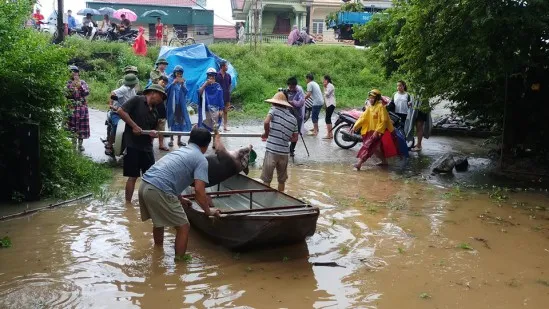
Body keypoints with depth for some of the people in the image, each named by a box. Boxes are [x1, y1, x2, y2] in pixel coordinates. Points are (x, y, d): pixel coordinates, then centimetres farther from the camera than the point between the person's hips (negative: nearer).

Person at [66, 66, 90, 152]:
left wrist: (80, 86, -19)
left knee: (82, 126, 4)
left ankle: (80, 144, 13)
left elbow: (87, 93, -7)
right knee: (72, 127, -2)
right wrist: (72, 87, -17)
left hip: (82, 108, 2)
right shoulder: (68, 83, 2)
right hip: (72, 108, -1)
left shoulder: (83, 82, 6)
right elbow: (67, 95, -6)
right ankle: (73, 144, 7)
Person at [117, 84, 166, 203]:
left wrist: (153, 133, -4)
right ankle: (128, 203, 10)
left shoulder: (154, 112, 16)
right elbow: (120, 111, -14)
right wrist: (134, 126, -16)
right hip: (132, 145, -7)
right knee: (133, 176, -1)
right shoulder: (137, 100, -4)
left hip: (147, 146, 7)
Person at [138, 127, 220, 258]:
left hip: (145, 186, 9)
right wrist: (208, 211, 6)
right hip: (159, 191, -9)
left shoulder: (180, 150, 27)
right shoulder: (201, 159, 1)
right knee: (183, 227, 6)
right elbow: (199, 191, -9)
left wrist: (180, 199, 50)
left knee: (159, 221, 31)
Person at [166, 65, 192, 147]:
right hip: (172, 104, -3)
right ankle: (171, 139, 4)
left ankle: (179, 140, 10)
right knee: (172, 121, -3)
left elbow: (186, 92, 0)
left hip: (181, 104, 3)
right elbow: (167, 89, -11)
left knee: (181, 121, 2)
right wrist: (173, 83, -23)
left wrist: (182, 84, -16)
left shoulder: (183, 81, 10)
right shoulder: (170, 79, 1)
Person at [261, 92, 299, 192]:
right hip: (284, 152, 5)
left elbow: (266, 122, -20)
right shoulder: (293, 119, 10)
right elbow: (295, 138, 12)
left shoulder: (274, 110, -2)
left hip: (272, 150, -4)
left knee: (266, 180, 6)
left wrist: (266, 133, -2)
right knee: (282, 180, 19)